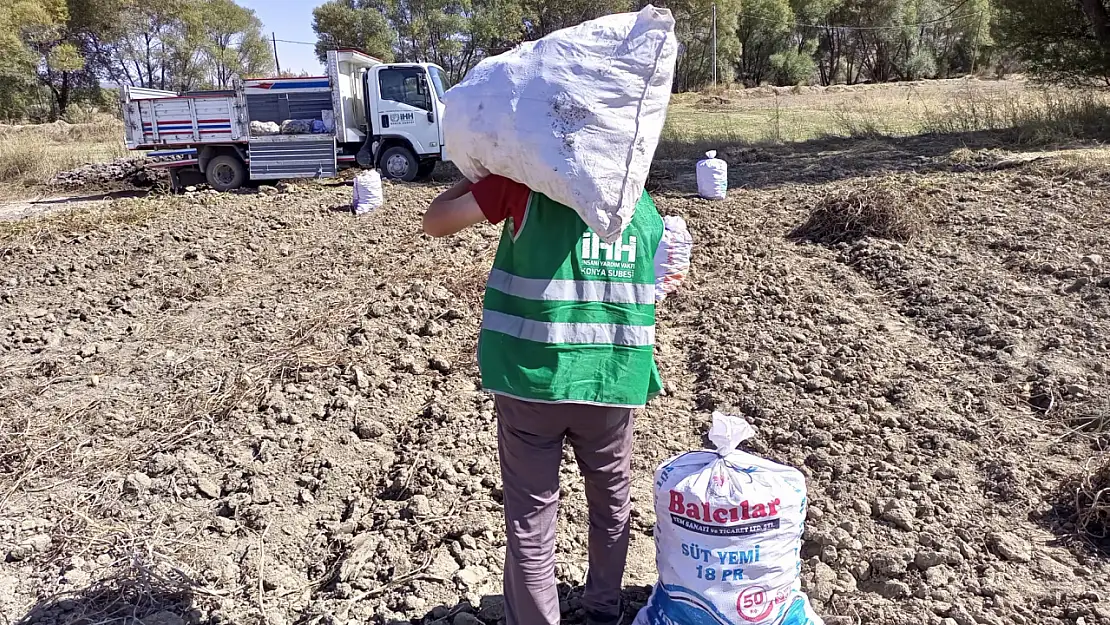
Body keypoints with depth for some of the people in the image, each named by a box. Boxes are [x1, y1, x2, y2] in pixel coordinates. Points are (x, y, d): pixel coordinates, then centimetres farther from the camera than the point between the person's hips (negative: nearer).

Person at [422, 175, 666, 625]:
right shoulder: (643, 207, 7)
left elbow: (435, 222, -2)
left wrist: (481, 176, 10)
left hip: (534, 376, -3)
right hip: (613, 378, 4)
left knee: (530, 513, 9)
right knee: (611, 500, 23)